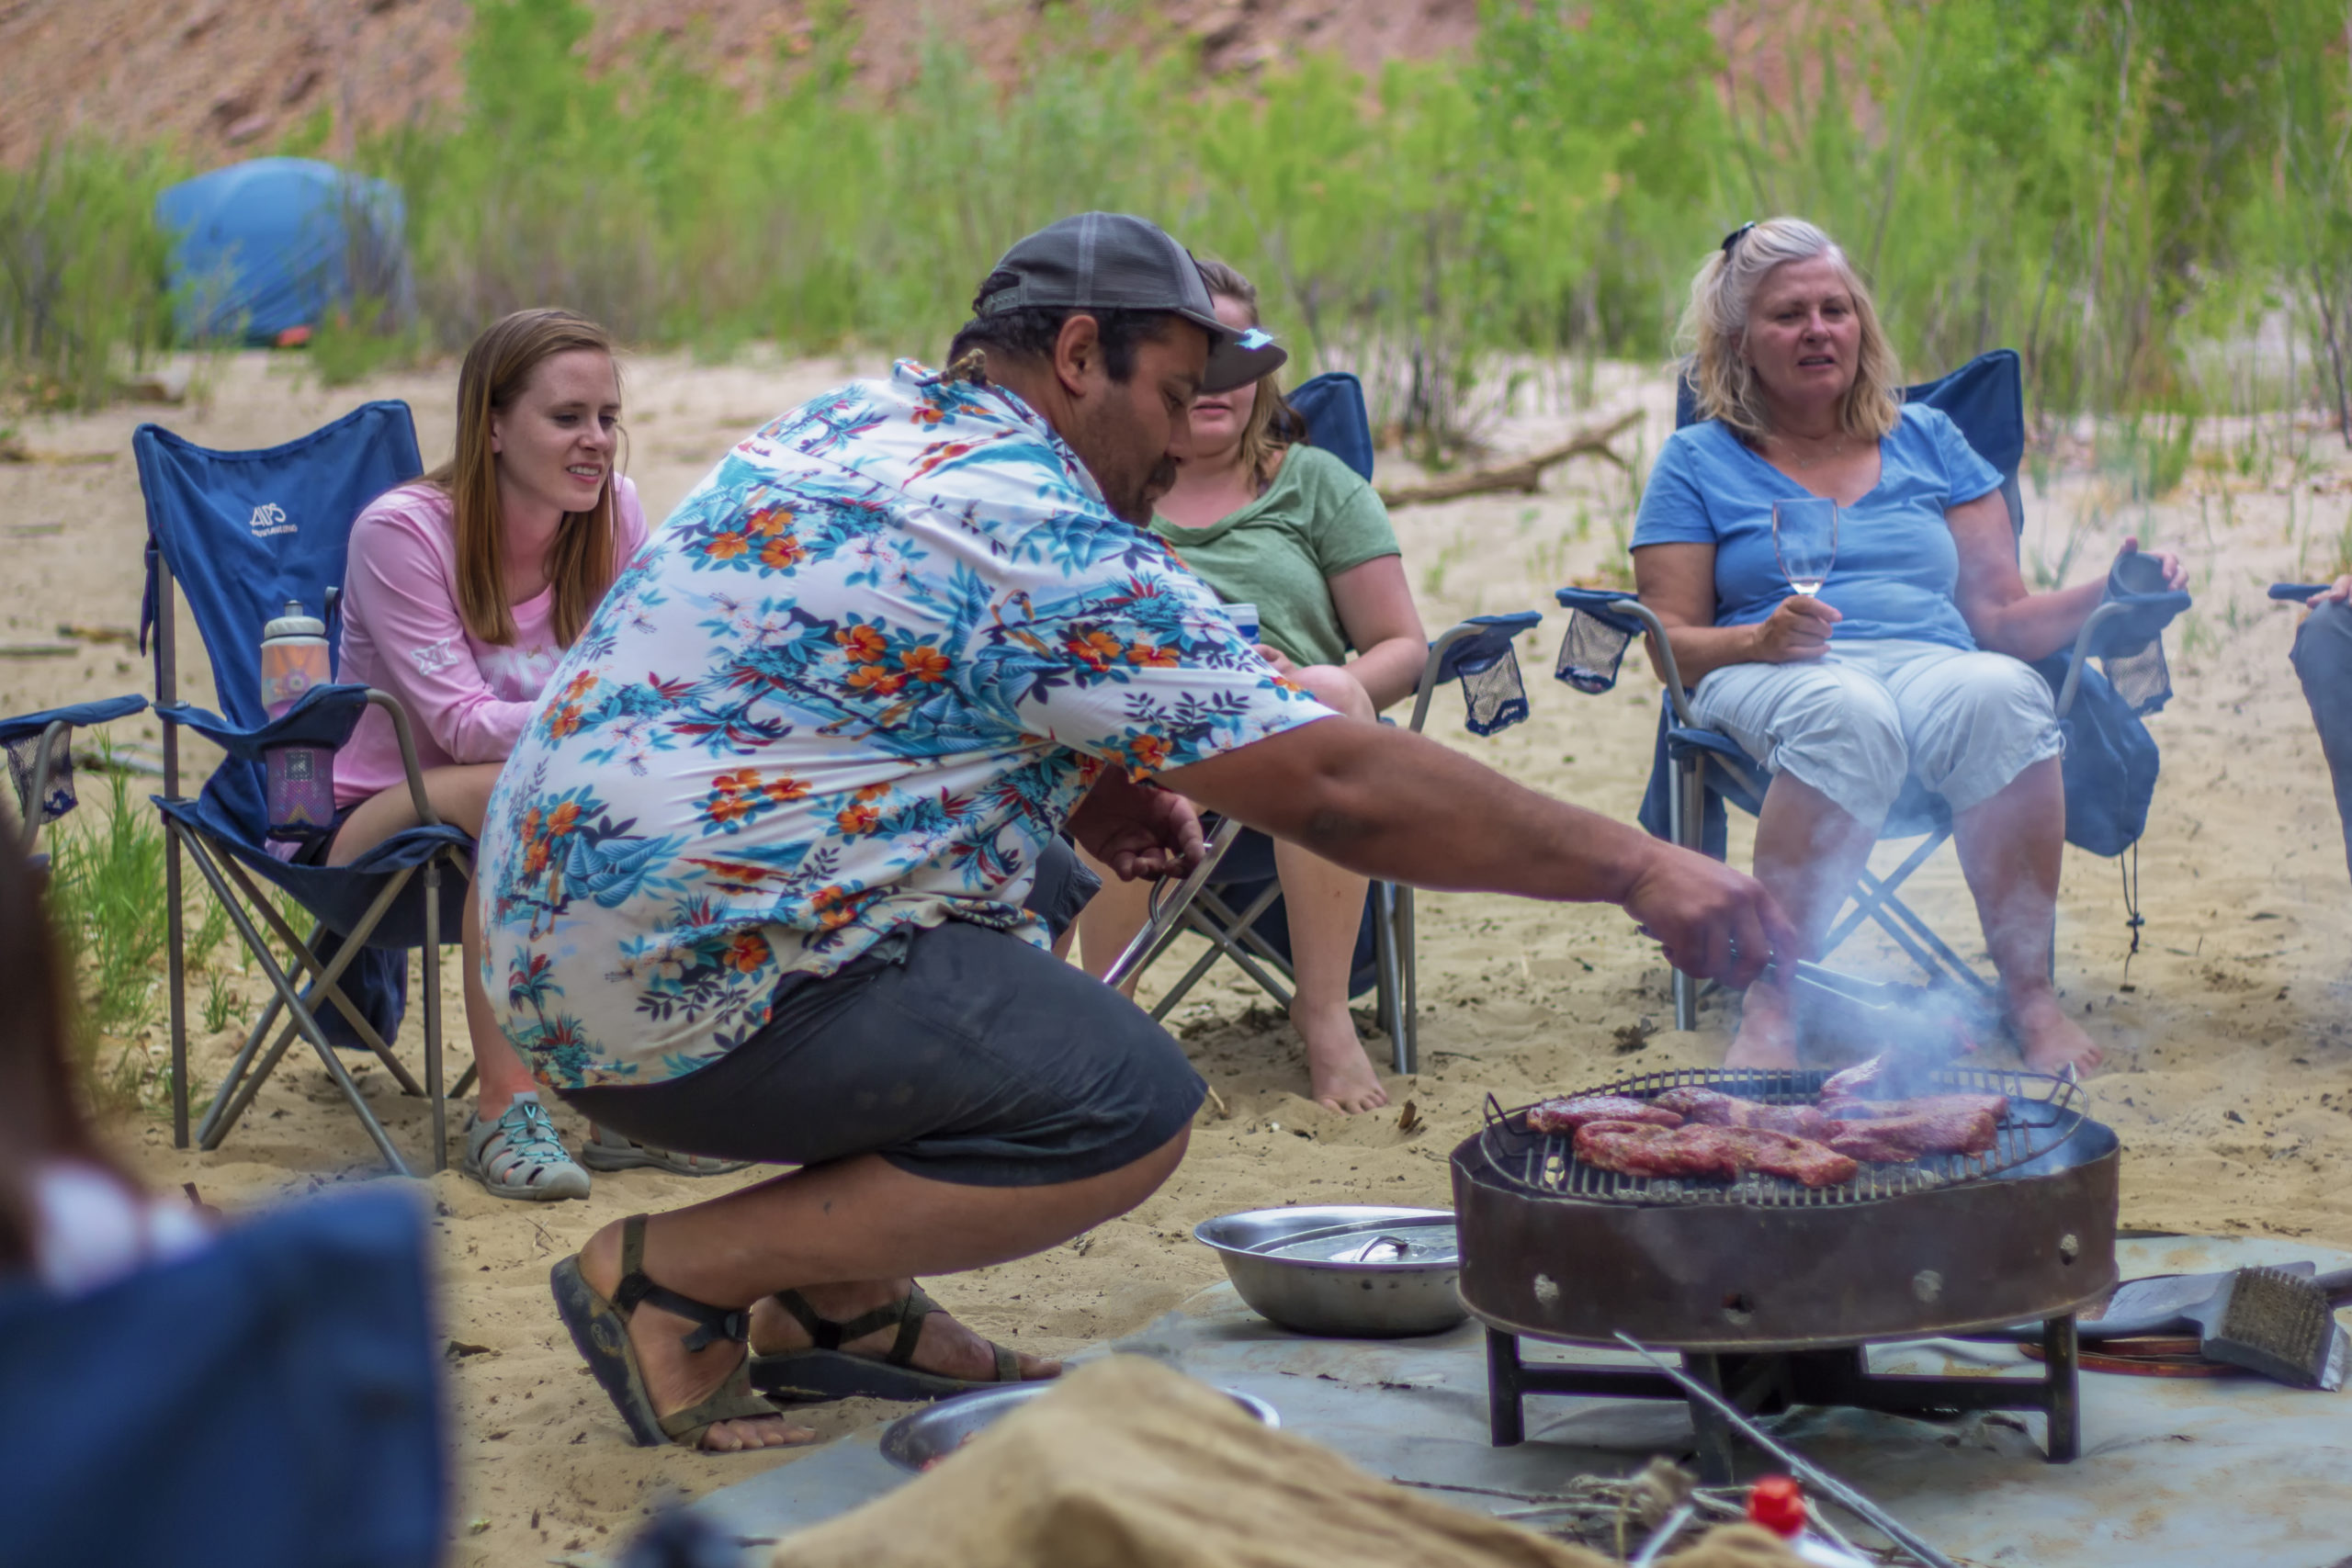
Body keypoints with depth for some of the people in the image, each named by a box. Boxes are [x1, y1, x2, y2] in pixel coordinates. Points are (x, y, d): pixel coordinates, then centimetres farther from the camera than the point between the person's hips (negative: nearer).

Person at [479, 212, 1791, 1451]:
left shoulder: (856, 422, 13)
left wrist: (1082, 786, 12)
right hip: (689, 991, -10)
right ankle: (673, 1276, -9)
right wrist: (1637, 868, -9)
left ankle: (839, 1305, 15)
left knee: (1036, 883, 23)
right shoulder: (1043, 540, -15)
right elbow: (1338, 787, -16)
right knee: (1132, 1109, -14)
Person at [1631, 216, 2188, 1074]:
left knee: (2002, 693, -35)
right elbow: (1671, 642, 6)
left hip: (1936, 665, 3)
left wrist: (2107, 595, -3)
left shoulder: (1928, 440, 24)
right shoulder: (1698, 462, 16)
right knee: (1848, 715, -40)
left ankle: (2030, 990, -29)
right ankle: (1771, 1004, -38)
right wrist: (1763, 639, -15)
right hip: (1769, 681, -2)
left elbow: (2002, 615, 16)